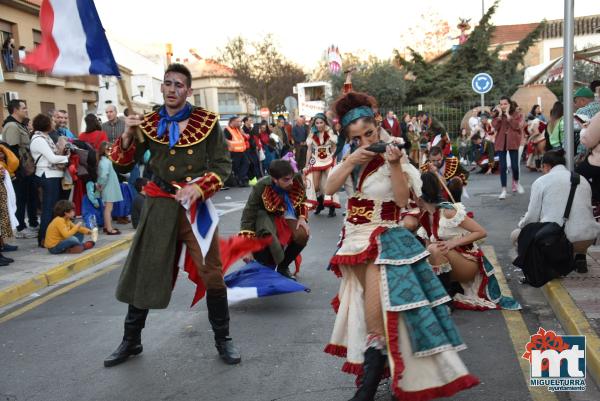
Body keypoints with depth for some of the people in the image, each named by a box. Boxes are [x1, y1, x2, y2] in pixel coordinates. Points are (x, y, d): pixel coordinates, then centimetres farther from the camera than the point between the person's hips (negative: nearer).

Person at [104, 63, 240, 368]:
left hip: (197, 205, -1)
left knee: (212, 274, 0)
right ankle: (131, 341, 28)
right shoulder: (149, 124, 3)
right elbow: (124, 164, 5)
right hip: (160, 206, 2)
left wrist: (199, 187, -16)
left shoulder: (207, 123, -2)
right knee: (143, 273, 9)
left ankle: (222, 339, 20)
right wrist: (127, 135, -12)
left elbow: (223, 165, 0)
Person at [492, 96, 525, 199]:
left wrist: (508, 115, -14)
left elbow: (517, 126, -15)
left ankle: (516, 183, 29)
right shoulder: (497, 115, 6)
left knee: (514, 165, -1)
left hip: (513, 142, -1)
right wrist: (500, 114, -13)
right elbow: (495, 127, -9)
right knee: (502, 166, -1)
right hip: (501, 142, 2)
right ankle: (504, 190, 3)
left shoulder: (516, 114, 1)